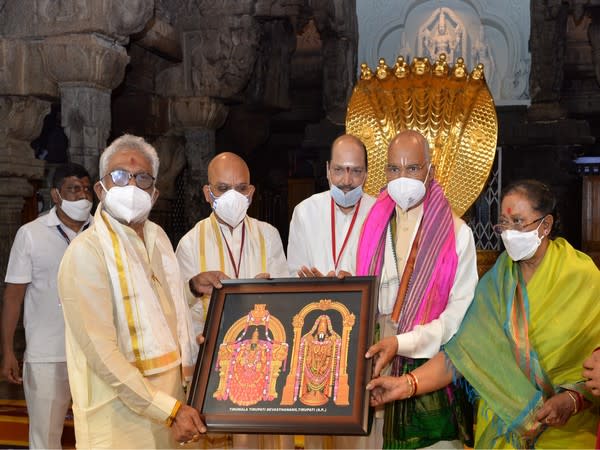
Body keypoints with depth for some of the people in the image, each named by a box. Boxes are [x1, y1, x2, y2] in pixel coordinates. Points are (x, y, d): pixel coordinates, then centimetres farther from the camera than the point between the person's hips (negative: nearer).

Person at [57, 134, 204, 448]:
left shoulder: (158, 237, 7)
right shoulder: (86, 252, -16)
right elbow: (101, 352, -20)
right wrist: (169, 410, -19)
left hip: (171, 395, 7)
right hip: (120, 411, -6)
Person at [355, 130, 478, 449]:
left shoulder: (456, 234, -3)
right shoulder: (373, 227, 9)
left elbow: (461, 312, -11)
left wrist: (402, 343, -19)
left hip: (432, 368, -3)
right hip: (376, 365, 3)